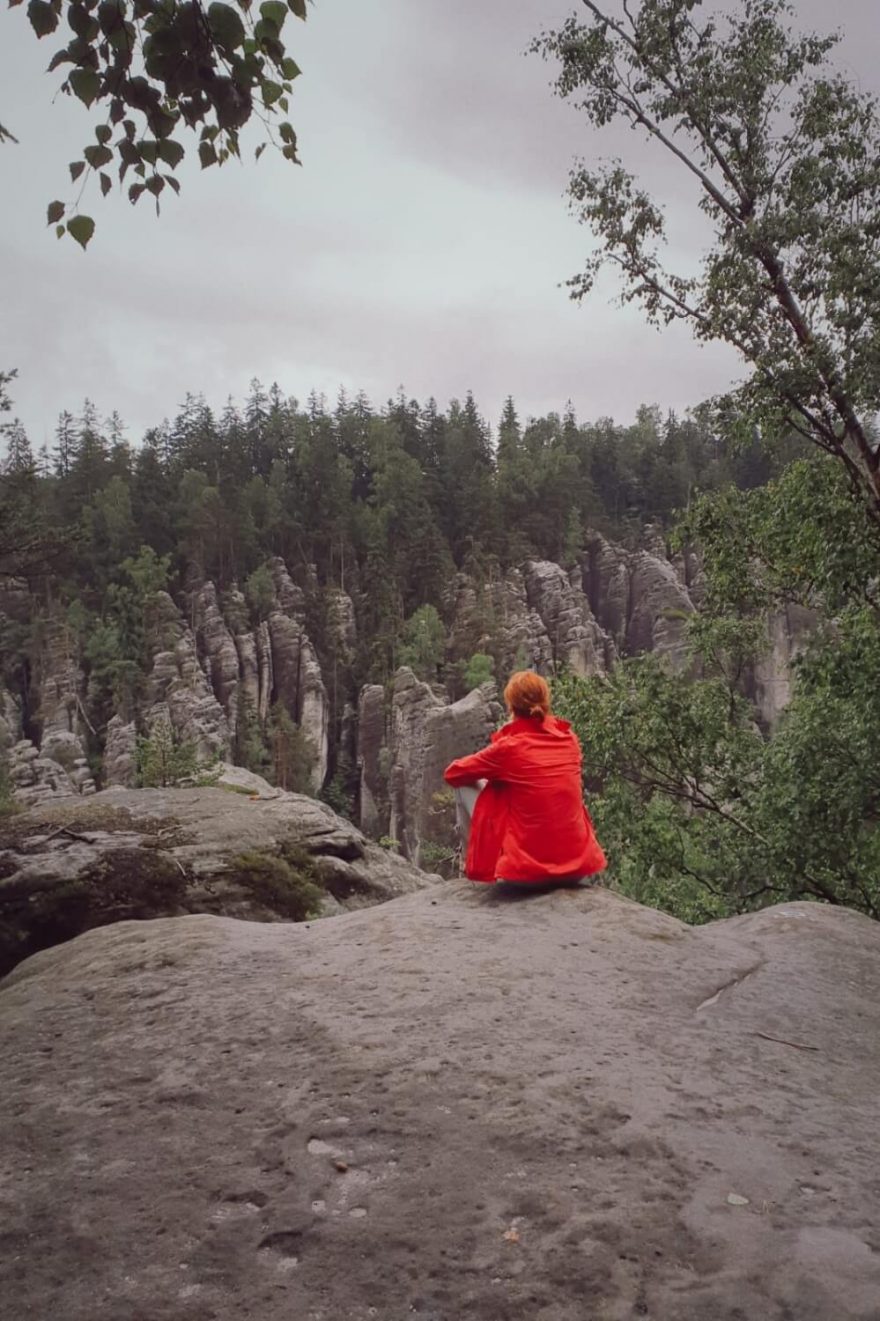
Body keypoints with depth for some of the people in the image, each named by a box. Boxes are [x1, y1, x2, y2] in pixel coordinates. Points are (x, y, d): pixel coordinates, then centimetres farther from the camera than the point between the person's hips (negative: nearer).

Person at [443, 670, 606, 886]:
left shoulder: (509, 747, -10)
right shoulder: (569, 739, 3)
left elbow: (452, 774, 6)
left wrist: (485, 771, 23)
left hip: (528, 870, -5)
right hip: (578, 866, 5)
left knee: (466, 785, 11)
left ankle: (488, 865, 24)